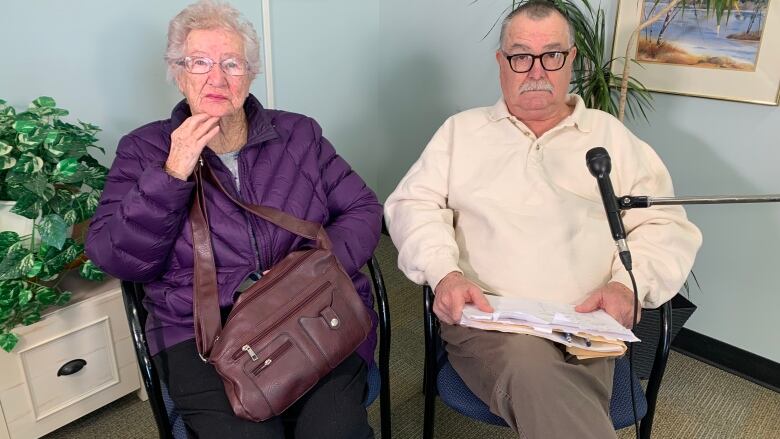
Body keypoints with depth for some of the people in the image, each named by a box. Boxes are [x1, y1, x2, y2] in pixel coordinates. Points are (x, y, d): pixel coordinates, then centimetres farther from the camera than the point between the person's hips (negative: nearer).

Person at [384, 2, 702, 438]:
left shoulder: (612, 136, 16)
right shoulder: (462, 129, 16)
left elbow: (667, 225, 13)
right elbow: (413, 204, 7)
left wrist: (629, 283, -8)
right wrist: (444, 272, -12)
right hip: (483, 317, 0)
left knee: (557, 403, -31)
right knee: (531, 367, -35)